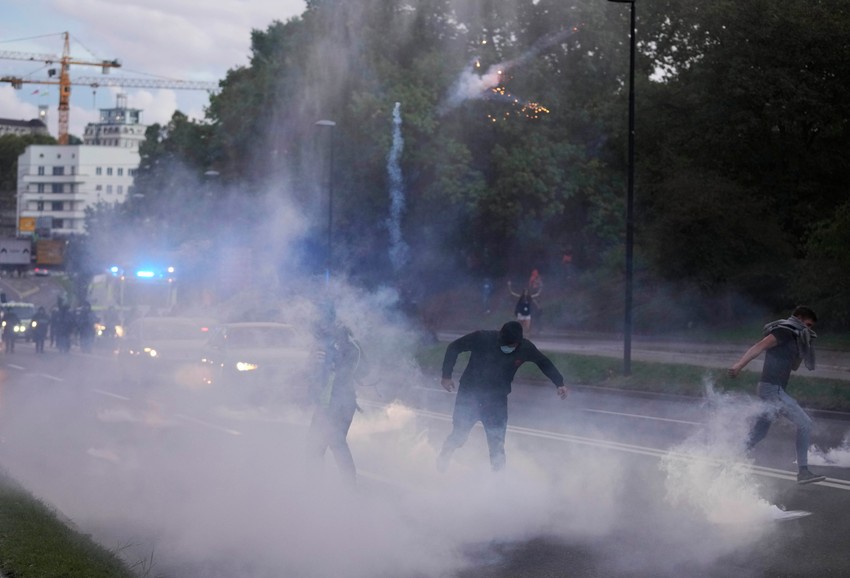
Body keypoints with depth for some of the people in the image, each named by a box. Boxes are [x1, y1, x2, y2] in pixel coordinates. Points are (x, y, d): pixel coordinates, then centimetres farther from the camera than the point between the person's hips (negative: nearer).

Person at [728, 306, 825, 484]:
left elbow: (793, 366, 27)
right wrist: (740, 364, -31)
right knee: (804, 423, -10)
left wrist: (804, 347, 13)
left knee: (756, 436, 11)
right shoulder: (784, 331, -7)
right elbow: (759, 347, -18)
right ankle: (803, 472, -10)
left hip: (774, 389, 10)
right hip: (772, 389, -10)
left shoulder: (793, 337, 22)